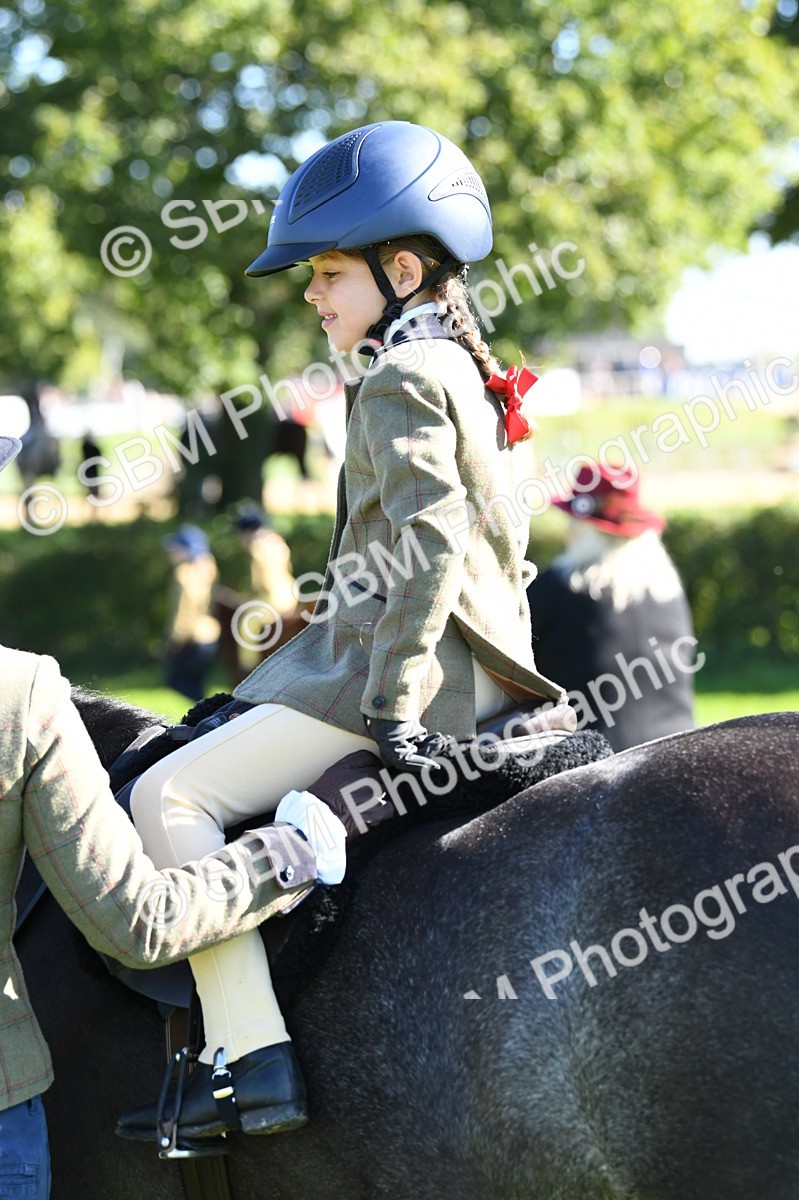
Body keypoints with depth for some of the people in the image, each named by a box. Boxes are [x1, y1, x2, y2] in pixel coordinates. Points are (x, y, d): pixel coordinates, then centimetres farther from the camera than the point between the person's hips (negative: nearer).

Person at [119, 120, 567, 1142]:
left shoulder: (401, 381, -13)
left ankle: (252, 1056, -20)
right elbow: (497, 550, 22)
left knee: (171, 796, -13)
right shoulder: (467, 371, 17)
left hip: (407, 669, -11)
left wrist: (394, 698, -24)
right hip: (473, 674, 11)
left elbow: (430, 547, -23)